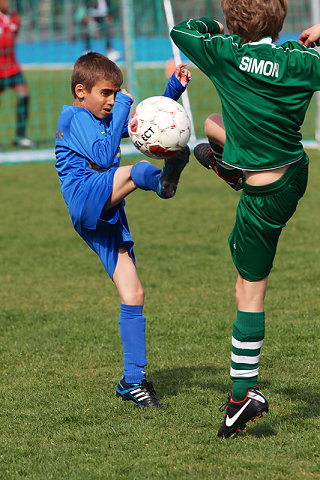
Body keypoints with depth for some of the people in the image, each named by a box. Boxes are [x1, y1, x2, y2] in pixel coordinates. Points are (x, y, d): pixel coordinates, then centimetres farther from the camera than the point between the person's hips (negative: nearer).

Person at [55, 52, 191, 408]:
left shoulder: (103, 118, 23)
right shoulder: (75, 117, -3)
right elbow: (104, 157, -17)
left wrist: (174, 88, 15)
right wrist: (123, 106, -11)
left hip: (107, 216, 8)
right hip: (86, 199, -8)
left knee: (133, 295, 2)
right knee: (134, 172, -33)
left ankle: (132, 381, 6)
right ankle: (163, 180, -70)